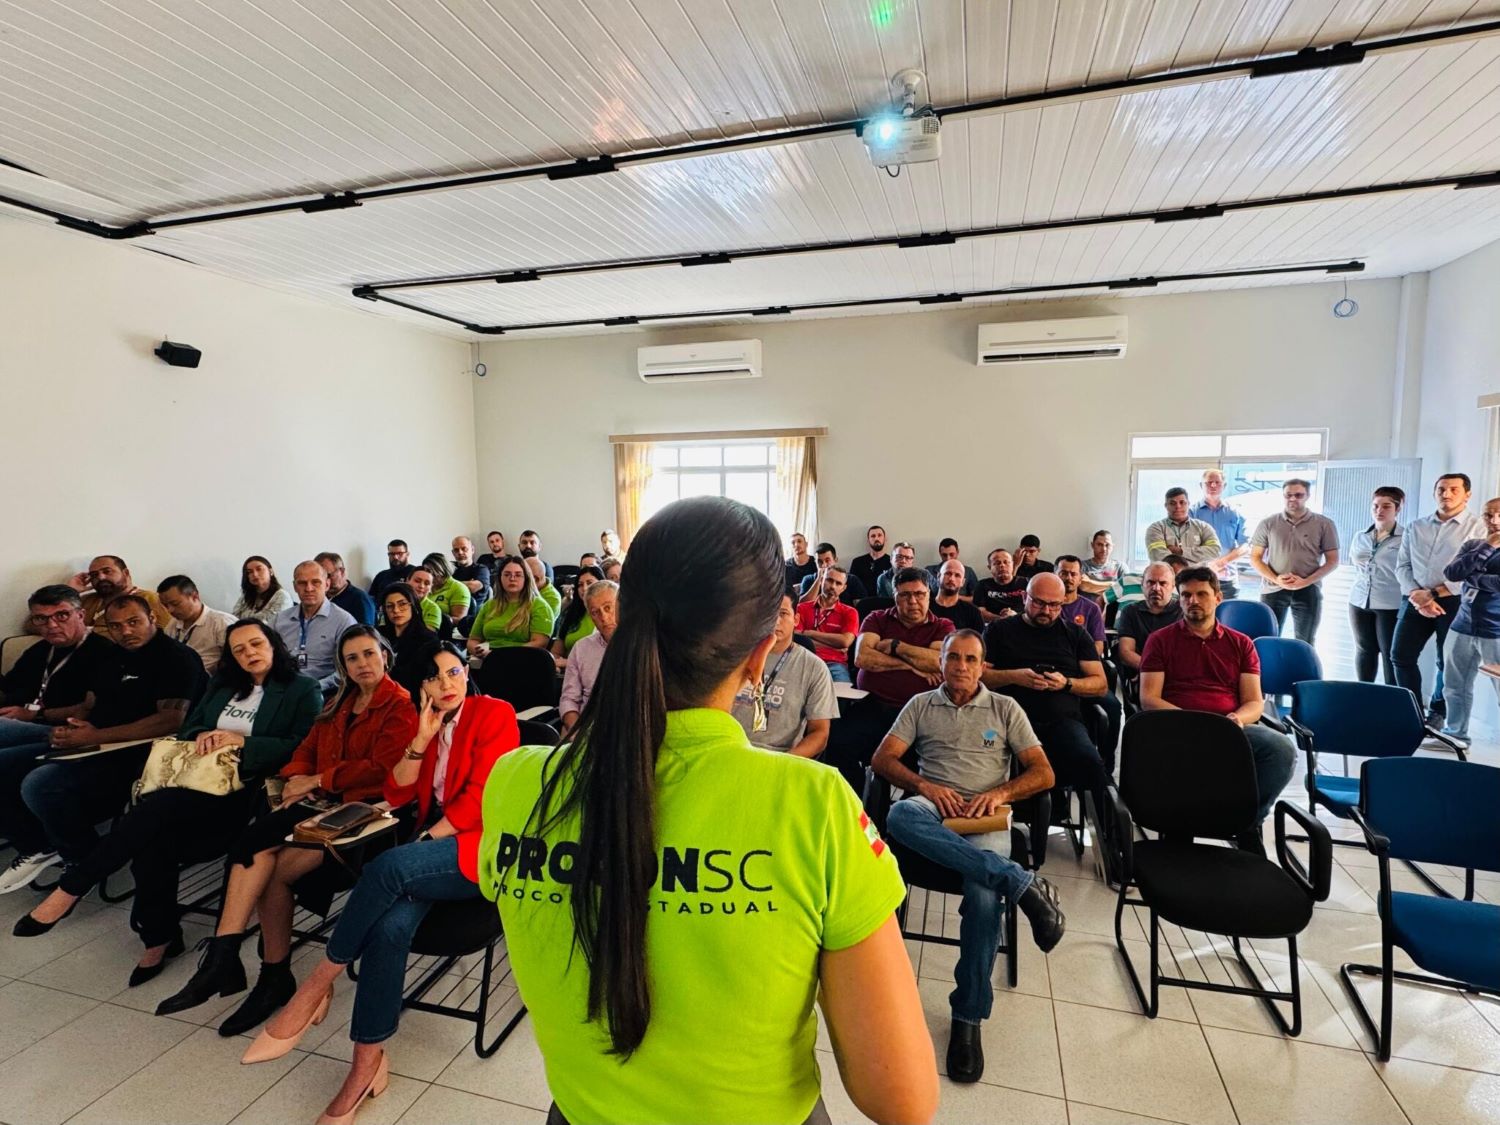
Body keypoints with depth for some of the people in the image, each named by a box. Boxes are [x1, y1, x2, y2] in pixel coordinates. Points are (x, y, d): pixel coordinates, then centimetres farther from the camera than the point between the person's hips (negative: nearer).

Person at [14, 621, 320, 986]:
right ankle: (158, 938, -10)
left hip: (242, 790, -5)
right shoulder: (223, 685, 23)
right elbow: (188, 727, 22)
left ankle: (71, 888, -13)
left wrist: (241, 740, -13)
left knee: (158, 807, -29)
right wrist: (203, 735, -2)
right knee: (153, 839, -25)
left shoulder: (302, 690, 2)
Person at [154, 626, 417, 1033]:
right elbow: (306, 750, 20)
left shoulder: (400, 706, -5)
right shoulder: (340, 704, 21)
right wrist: (297, 779, -2)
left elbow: (381, 769, -13)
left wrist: (318, 780, -8)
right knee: (264, 862, -22)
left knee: (266, 864, -21)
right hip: (320, 802, 7)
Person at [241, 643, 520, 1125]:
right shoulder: (426, 723, 15)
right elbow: (397, 795, 7)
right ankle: (367, 1062, -15)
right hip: (433, 846, 6)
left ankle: (318, 983, -11)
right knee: (391, 925, -24)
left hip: (480, 846, -5)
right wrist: (422, 738, -5)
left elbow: (481, 796, -12)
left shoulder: (494, 713, -5)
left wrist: (428, 839, -13)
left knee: (387, 866, -31)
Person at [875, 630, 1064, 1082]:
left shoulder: (1005, 709, 16)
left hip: (985, 817, -1)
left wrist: (1001, 792, -10)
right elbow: (883, 759, 7)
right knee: (900, 816, -38)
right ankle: (1022, 883, -36)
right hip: (934, 808, 1)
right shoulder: (920, 705, 16)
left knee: (984, 896, -32)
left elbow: (1044, 773, 9)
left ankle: (968, 1016, -14)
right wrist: (925, 786, -11)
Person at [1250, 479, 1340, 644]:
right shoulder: (1268, 523, 4)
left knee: (1305, 644, 8)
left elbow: (1333, 561, 2)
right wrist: (1275, 579, -11)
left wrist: (1305, 582, -11)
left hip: (1308, 591, 0)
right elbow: (1255, 557, 5)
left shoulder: (1324, 524, 3)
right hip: (1273, 590, 0)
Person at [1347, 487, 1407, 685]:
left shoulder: (1406, 538, -6)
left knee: (1391, 654, 0)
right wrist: (1363, 587, 13)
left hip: (1391, 605, -5)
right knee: (1364, 650, 13)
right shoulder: (1360, 538, 10)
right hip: (1359, 602, 5)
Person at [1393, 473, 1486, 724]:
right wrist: (1416, 596, -8)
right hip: (1416, 600, 3)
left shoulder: (1477, 528, -1)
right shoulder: (1415, 527, 11)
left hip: (1454, 602, -3)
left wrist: (1432, 594, -15)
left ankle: (1437, 713, 23)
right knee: (1401, 654, 0)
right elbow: (1403, 566, 8)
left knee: (1448, 662, 7)